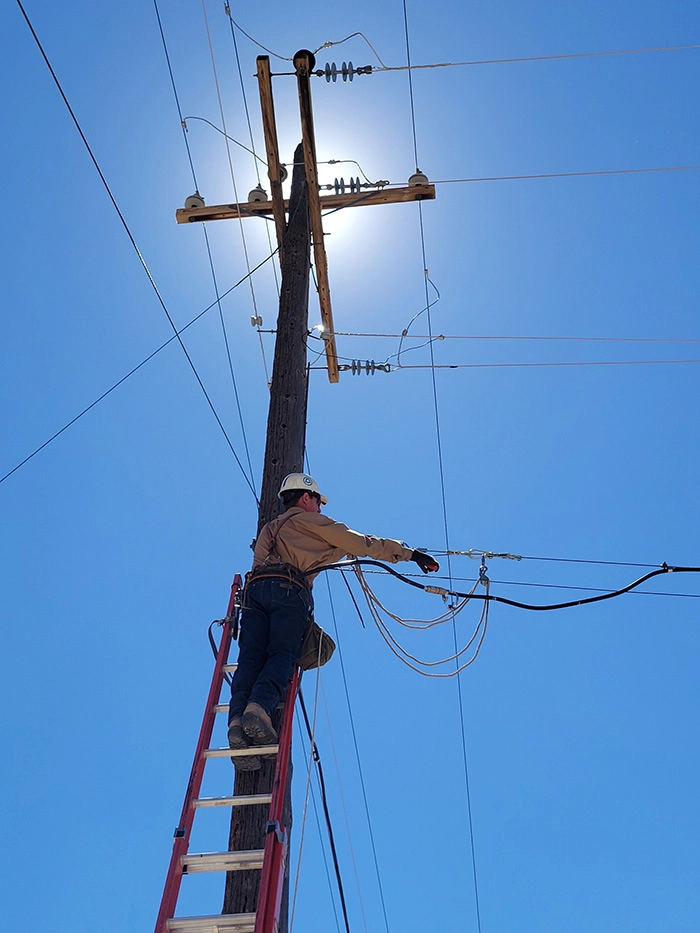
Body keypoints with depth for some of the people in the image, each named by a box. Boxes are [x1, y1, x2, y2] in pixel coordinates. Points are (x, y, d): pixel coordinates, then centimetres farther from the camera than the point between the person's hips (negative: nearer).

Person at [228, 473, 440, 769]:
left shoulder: (267, 530, 39)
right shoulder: (308, 520, 20)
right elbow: (362, 544, 16)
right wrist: (410, 554, 19)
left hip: (255, 587, 5)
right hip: (288, 589, -5)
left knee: (250, 657, -8)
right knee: (282, 654, -14)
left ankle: (237, 717, -30)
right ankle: (258, 706, -39)